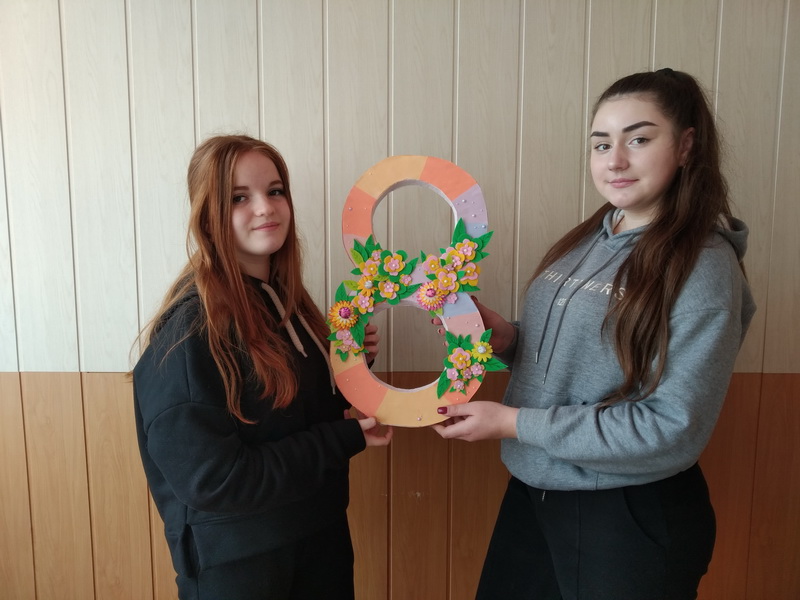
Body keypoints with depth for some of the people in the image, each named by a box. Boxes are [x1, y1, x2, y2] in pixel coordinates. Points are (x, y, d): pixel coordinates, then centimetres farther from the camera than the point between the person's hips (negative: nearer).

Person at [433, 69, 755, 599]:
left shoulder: (704, 266, -17)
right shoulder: (589, 240, 1)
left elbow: (675, 429, -21)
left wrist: (513, 422, -21)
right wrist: (510, 340, -11)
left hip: (631, 516, -6)